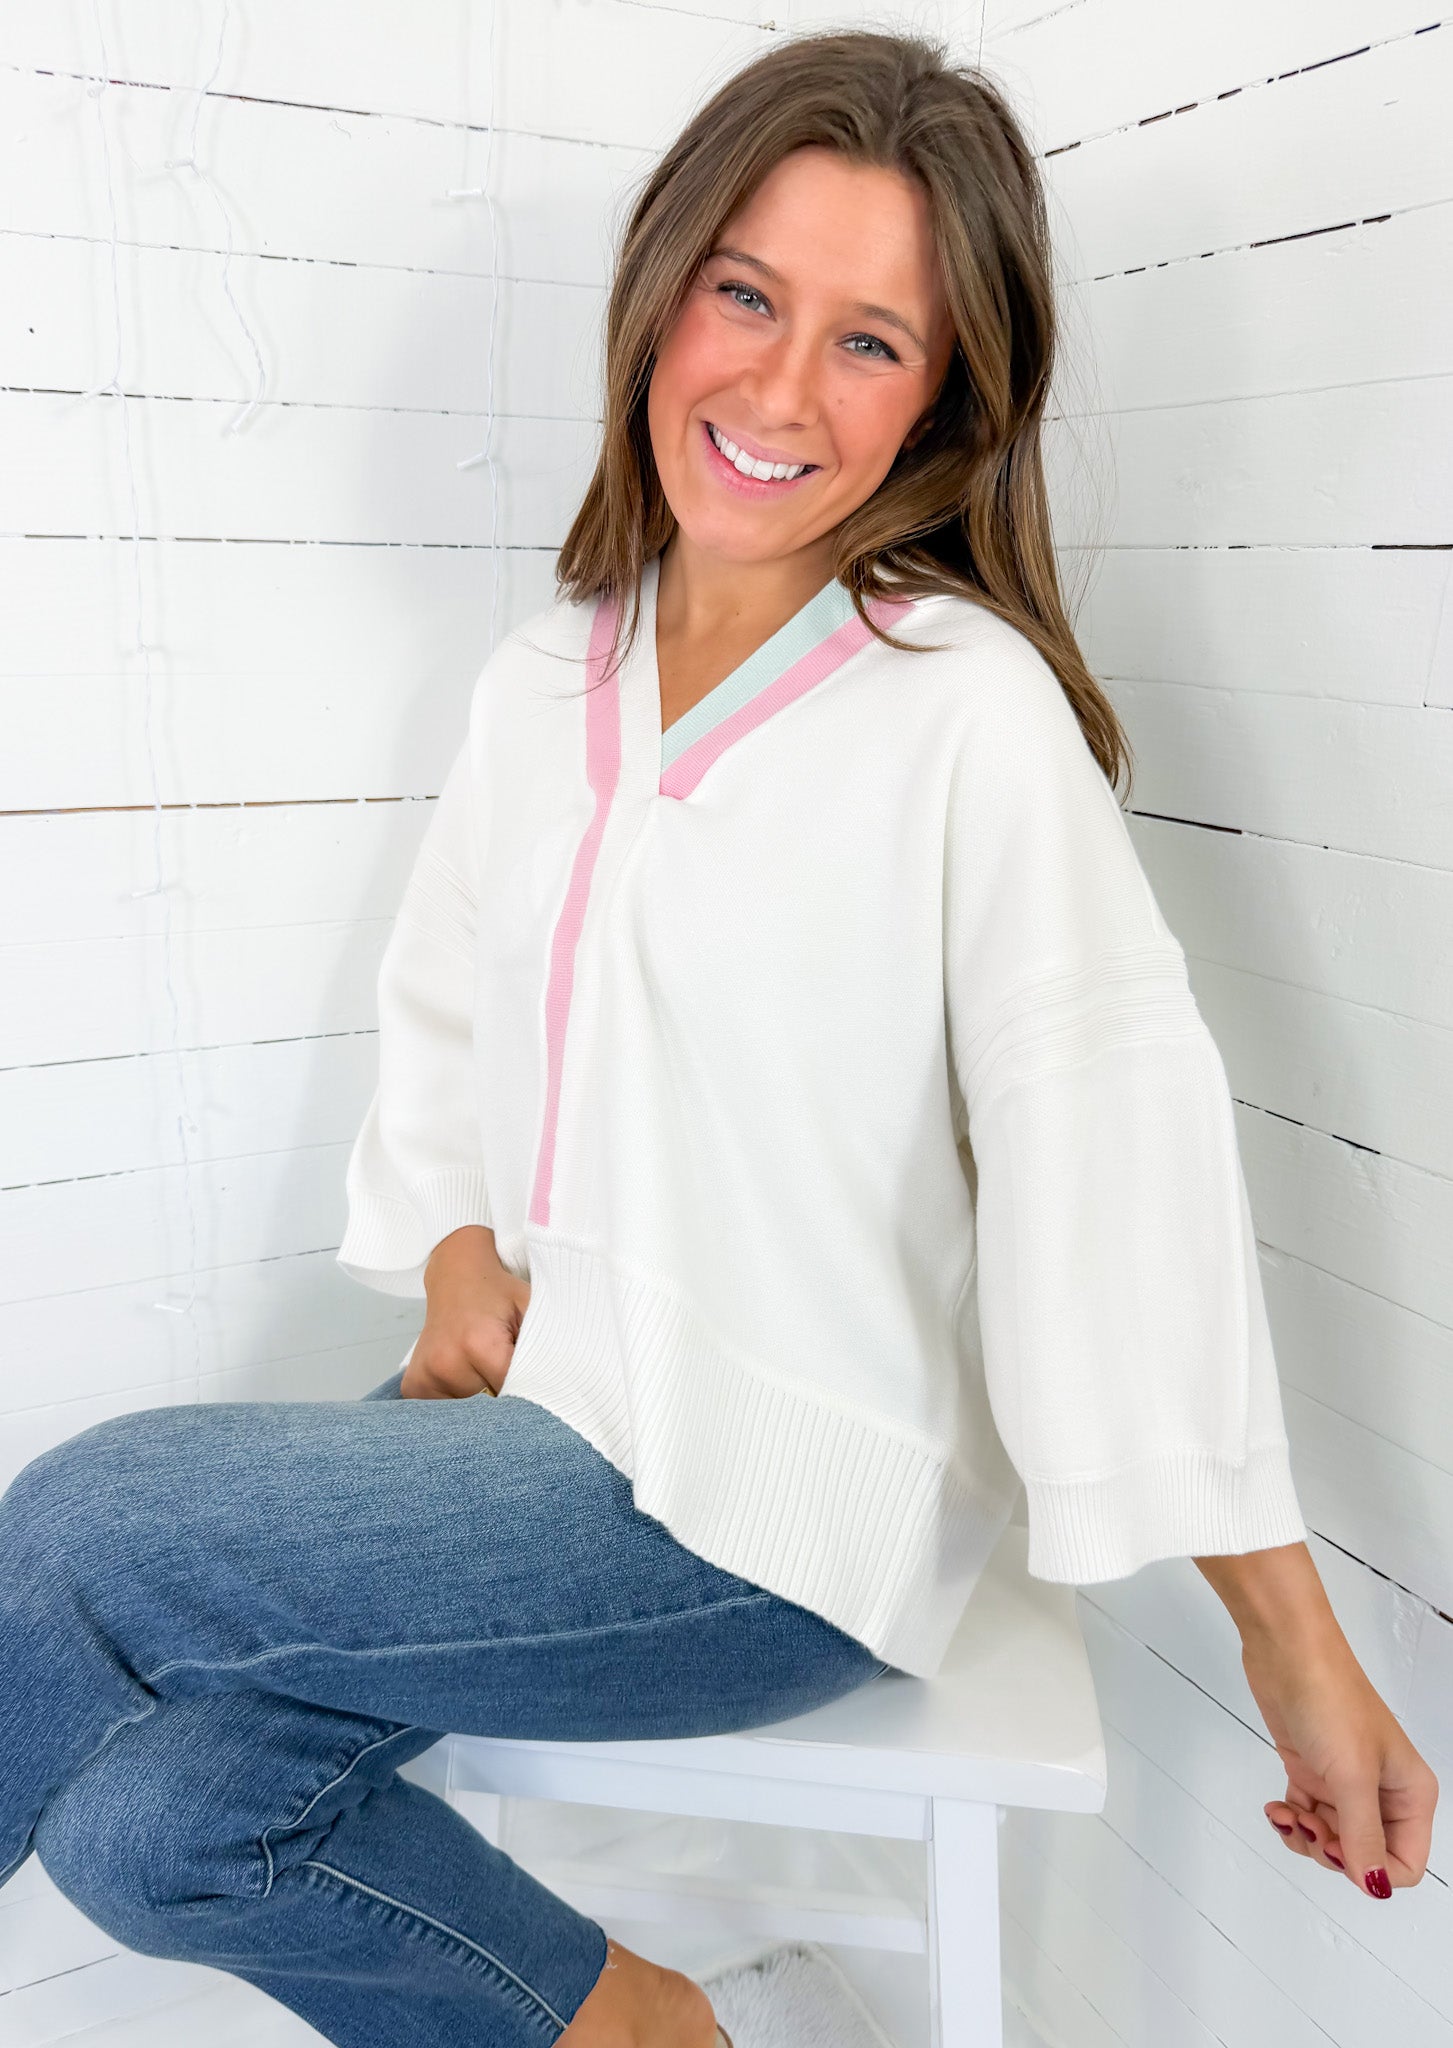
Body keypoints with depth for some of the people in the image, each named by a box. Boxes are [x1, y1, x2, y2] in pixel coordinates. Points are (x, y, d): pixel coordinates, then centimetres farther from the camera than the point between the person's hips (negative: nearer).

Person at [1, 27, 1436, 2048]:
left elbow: (1117, 1161, -16)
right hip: (537, 1401, 6)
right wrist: (456, 1245, -2)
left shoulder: (970, 711, -14)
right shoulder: (544, 680, 7)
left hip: (781, 1501, -6)